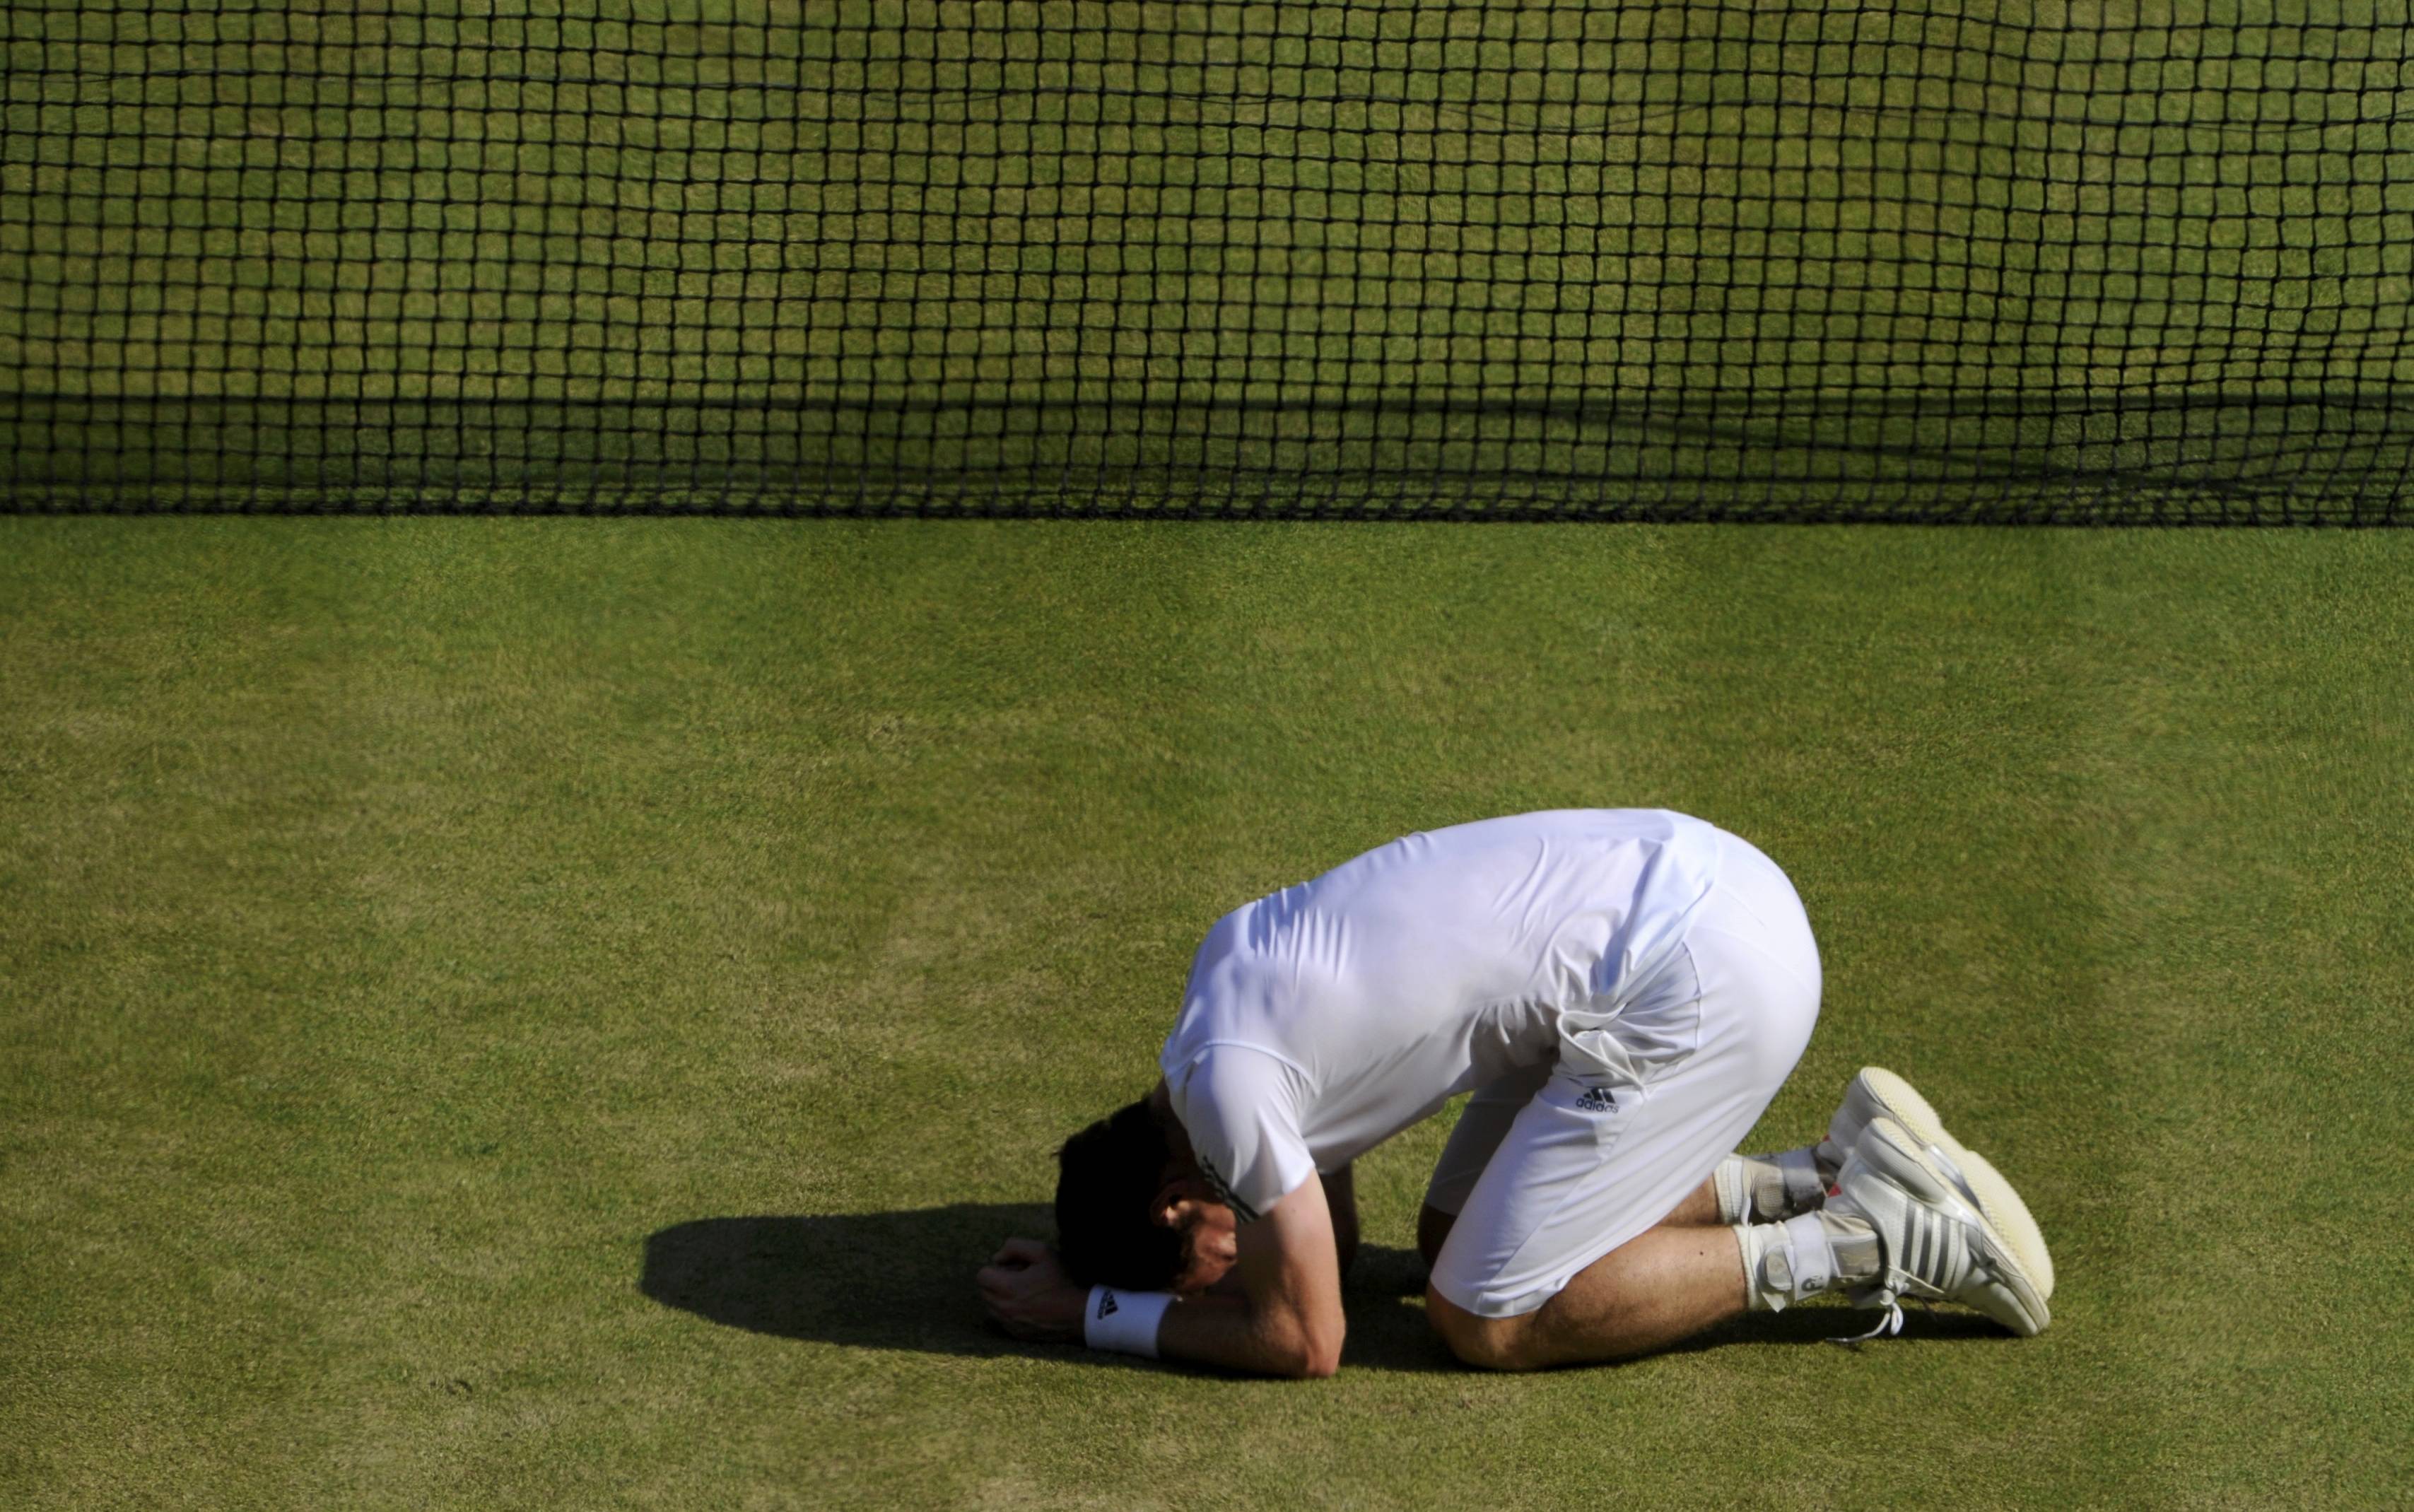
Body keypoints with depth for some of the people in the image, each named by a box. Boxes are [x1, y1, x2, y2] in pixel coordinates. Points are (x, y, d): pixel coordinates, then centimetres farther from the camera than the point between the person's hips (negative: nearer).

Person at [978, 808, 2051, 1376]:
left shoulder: (1227, 1080, -12)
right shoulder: (1234, 950, 15)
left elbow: (1302, 1342, -5)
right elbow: (1332, 1234, 27)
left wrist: (1097, 1317, 4)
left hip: (1699, 984, -10)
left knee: (1482, 1320, -4)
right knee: (1455, 1237, 17)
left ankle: (1867, 1247, -2)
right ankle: (1822, 1179, 13)